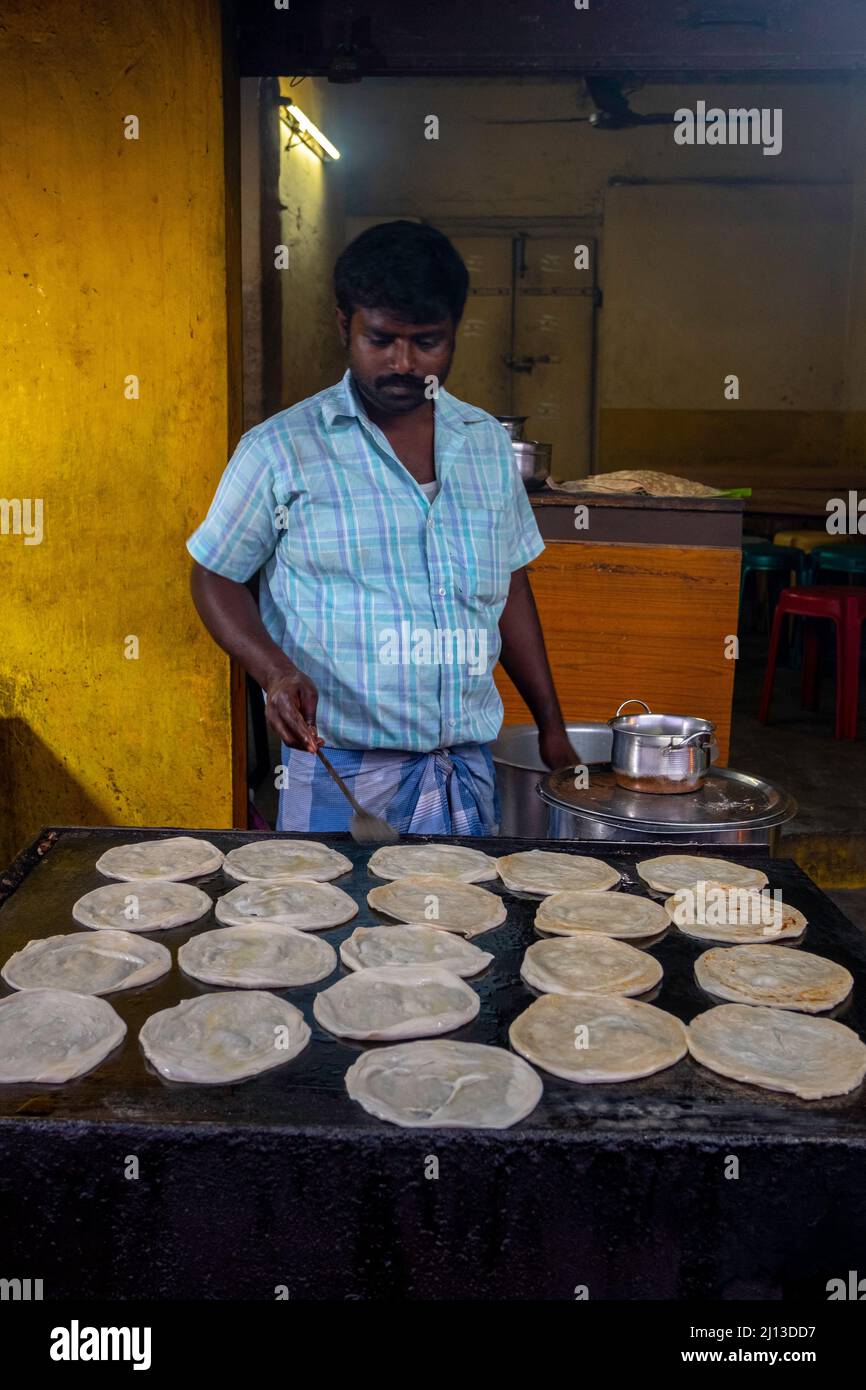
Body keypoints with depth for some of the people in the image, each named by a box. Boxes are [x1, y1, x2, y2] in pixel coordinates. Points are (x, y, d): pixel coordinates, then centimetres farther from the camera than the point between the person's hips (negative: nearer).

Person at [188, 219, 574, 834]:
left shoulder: (488, 442, 8)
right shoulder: (280, 449, -5)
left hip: (470, 770, 4)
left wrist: (552, 726, 14)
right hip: (338, 773, -3)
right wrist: (275, 669, -17)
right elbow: (217, 577, 2)